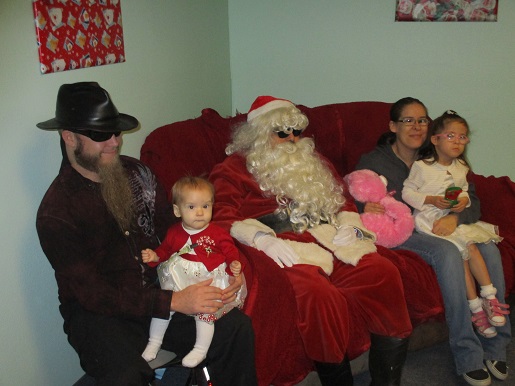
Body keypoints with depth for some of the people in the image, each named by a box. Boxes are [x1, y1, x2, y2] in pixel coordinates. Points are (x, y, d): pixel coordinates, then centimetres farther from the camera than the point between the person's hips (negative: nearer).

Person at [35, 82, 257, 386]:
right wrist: (173, 302, -26)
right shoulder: (56, 212, -14)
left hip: (159, 288, 5)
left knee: (238, 328, -15)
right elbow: (92, 294, -18)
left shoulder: (136, 172, 4)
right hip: (98, 311, -4)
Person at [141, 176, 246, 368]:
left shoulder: (217, 234, -7)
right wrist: (154, 256, -2)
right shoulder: (174, 232, 3)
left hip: (209, 280, -3)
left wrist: (234, 265, -22)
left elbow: (231, 251, -2)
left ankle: (200, 350, 1)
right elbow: (165, 249, 17)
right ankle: (154, 342, 16)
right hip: (179, 279, 3)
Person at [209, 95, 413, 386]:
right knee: (319, 294, -37)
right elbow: (223, 218, 2)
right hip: (286, 248, -4)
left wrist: (349, 226, 5)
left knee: (384, 273, -26)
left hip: (333, 239, 5)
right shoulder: (235, 168, 16)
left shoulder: (313, 162, 31)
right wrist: (263, 239, -16)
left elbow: (346, 201, 29)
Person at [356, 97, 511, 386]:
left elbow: (473, 202, 5)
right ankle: (468, 357, -25)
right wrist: (367, 209, -32)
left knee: (489, 249, -23)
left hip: (440, 228, 5)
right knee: (447, 253, -34)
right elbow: (355, 205, -8)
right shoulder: (373, 162, -1)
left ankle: (495, 346, -11)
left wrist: (455, 217, -17)